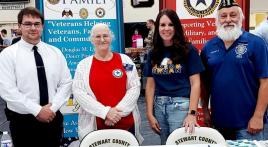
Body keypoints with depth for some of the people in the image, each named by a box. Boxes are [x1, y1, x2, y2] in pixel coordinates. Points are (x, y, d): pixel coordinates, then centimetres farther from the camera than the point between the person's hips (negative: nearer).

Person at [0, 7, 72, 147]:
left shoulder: (55, 52, 4)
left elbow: (66, 83, 2)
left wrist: (52, 108, -12)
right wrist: (37, 110, -17)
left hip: (53, 117, 3)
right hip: (22, 121, -3)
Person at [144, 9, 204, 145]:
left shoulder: (188, 50, -3)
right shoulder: (154, 54, 8)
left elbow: (195, 83, -6)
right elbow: (150, 85, 8)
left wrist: (192, 113, -14)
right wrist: (149, 114, 2)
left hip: (181, 105, -4)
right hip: (159, 105, 4)